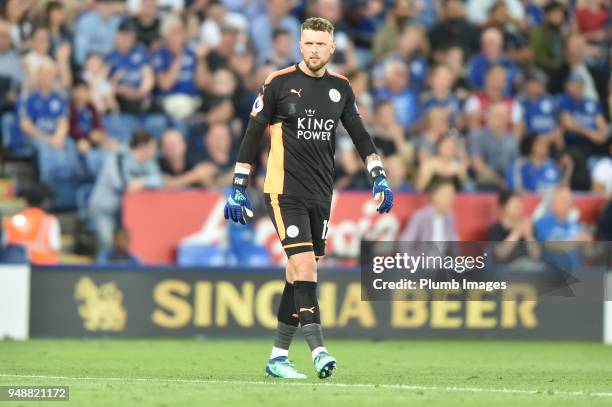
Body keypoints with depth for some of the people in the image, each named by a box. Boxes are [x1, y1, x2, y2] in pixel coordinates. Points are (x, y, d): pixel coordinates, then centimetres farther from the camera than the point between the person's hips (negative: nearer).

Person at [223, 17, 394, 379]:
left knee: (300, 273, 6)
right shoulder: (279, 83, -4)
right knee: (304, 265, -17)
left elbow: (360, 134, 15)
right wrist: (238, 187, -2)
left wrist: (379, 177, 4)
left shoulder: (340, 88, 9)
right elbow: (253, 133, 0)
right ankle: (318, 350, -22)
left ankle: (279, 356, 14)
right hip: (285, 191, -5)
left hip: (321, 194, 5)